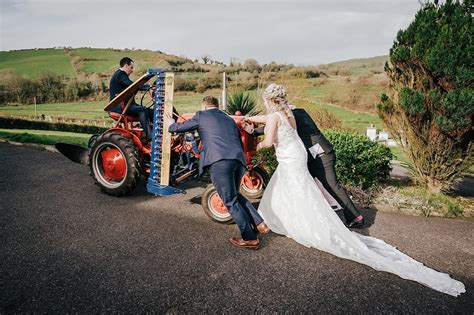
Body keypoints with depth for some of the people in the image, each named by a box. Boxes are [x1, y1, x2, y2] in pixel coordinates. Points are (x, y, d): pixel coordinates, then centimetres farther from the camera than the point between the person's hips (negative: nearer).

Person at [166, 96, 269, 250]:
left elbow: (180, 127, 23)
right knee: (234, 194, 24)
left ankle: (250, 238, 6)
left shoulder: (201, 115, 14)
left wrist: (171, 124, 45)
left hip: (219, 162, -6)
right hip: (239, 160, 6)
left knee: (230, 201, 3)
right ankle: (260, 224, 18)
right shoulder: (230, 119, 30)